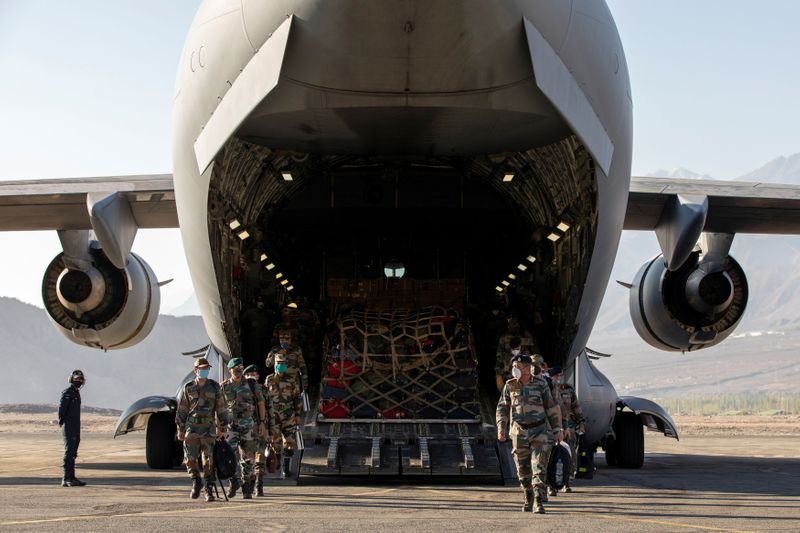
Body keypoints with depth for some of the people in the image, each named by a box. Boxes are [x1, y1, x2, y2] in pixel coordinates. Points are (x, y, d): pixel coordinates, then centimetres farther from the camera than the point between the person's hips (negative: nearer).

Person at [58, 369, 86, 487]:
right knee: (69, 452, -9)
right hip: (69, 427, -9)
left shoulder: (76, 392, 18)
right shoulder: (67, 392, -10)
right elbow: (61, 408, -17)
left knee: (73, 453, 12)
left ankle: (71, 478, 17)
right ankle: (67, 479, -9)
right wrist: (62, 422, -16)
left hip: (76, 428, 9)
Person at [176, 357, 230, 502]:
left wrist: (222, 429, 2)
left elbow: (221, 409, 6)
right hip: (191, 428, 1)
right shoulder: (188, 388, 6)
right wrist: (180, 429, 6)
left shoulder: (215, 387, 4)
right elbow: (182, 410, 9)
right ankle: (196, 482, 20)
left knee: (208, 460, -3)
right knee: (191, 458, -5)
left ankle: (209, 490, 5)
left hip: (208, 429, 0)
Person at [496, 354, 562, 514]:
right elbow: (502, 408, 6)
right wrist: (501, 428, -6)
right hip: (518, 432, 2)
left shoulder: (541, 385, -1)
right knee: (523, 469, 7)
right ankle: (528, 498, 25)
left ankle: (538, 502, -15)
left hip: (539, 430, -2)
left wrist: (557, 430, 5)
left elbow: (550, 408, 5)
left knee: (538, 466, -12)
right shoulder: (510, 386, 3)